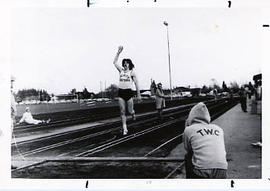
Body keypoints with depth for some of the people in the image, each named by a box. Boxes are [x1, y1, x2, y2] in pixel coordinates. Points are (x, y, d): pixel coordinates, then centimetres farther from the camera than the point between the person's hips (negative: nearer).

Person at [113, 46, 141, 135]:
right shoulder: (121, 70, 13)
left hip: (129, 92, -3)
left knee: (130, 111, 2)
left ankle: (133, 114, 40)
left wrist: (138, 95, 0)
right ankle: (124, 129, 5)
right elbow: (115, 62, 14)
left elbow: (136, 84, 3)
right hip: (121, 92, 3)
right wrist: (118, 52, 8)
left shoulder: (132, 72, 4)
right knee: (122, 112, 0)